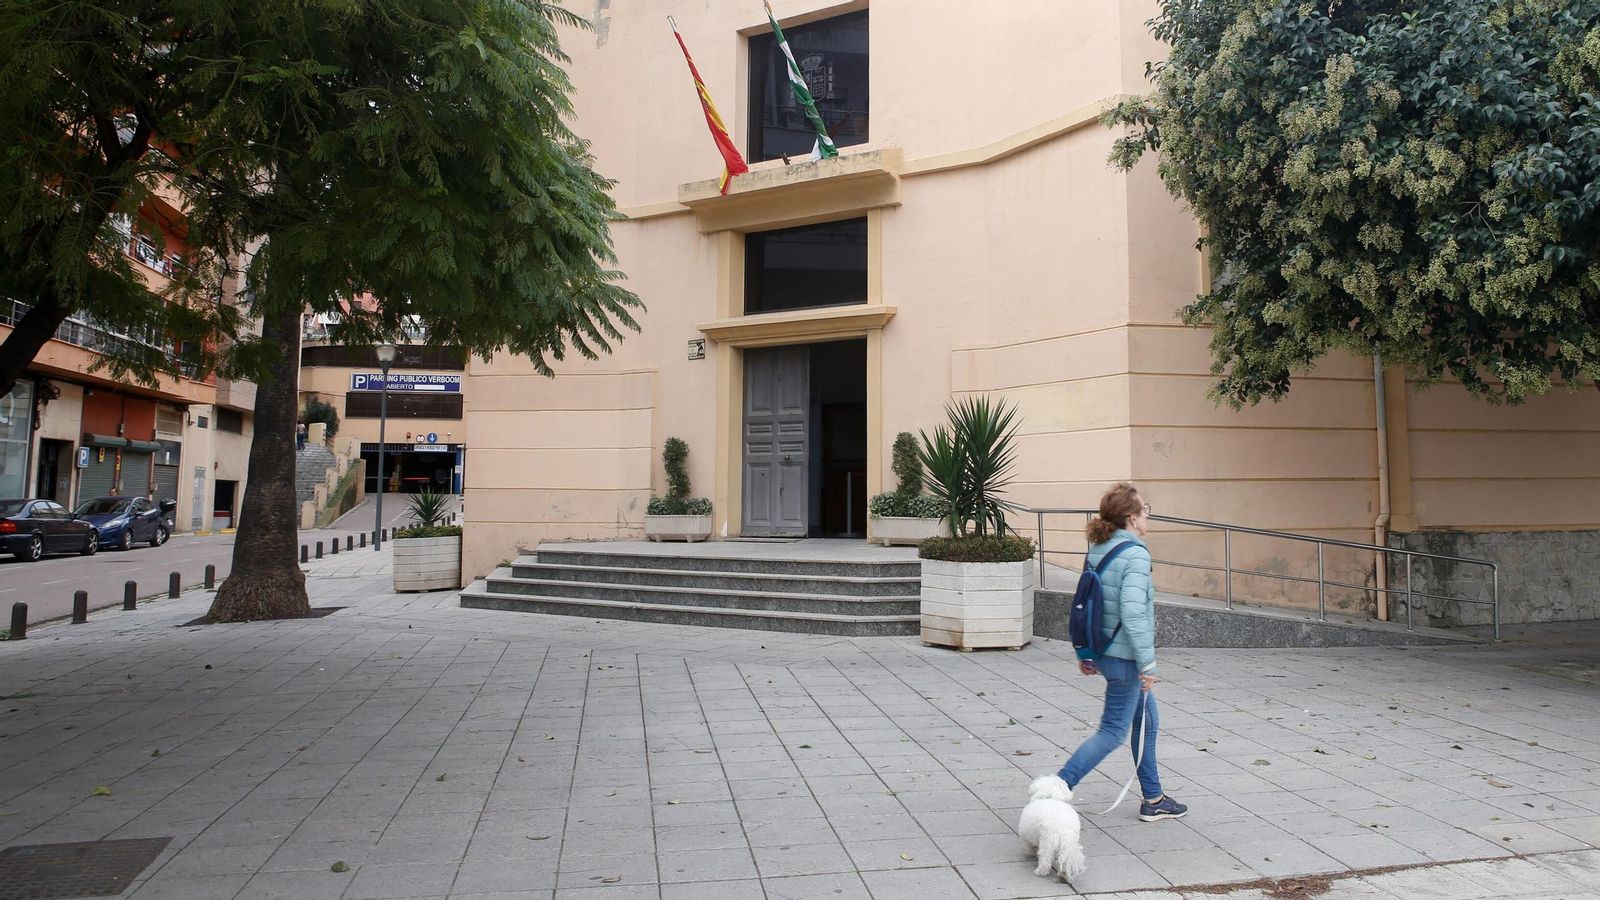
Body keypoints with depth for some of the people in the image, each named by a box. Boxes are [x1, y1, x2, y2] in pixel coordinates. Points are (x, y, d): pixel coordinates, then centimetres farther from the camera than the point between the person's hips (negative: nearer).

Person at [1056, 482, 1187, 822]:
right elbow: (1132, 613, -26)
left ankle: (1153, 799, 31)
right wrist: (1148, 663, -19)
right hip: (1125, 657, -9)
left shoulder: (1096, 549, 6)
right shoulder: (1135, 555, -19)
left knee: (1148, 721, 21)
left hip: (1102, 651, 9)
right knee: (1113, 731, 1)